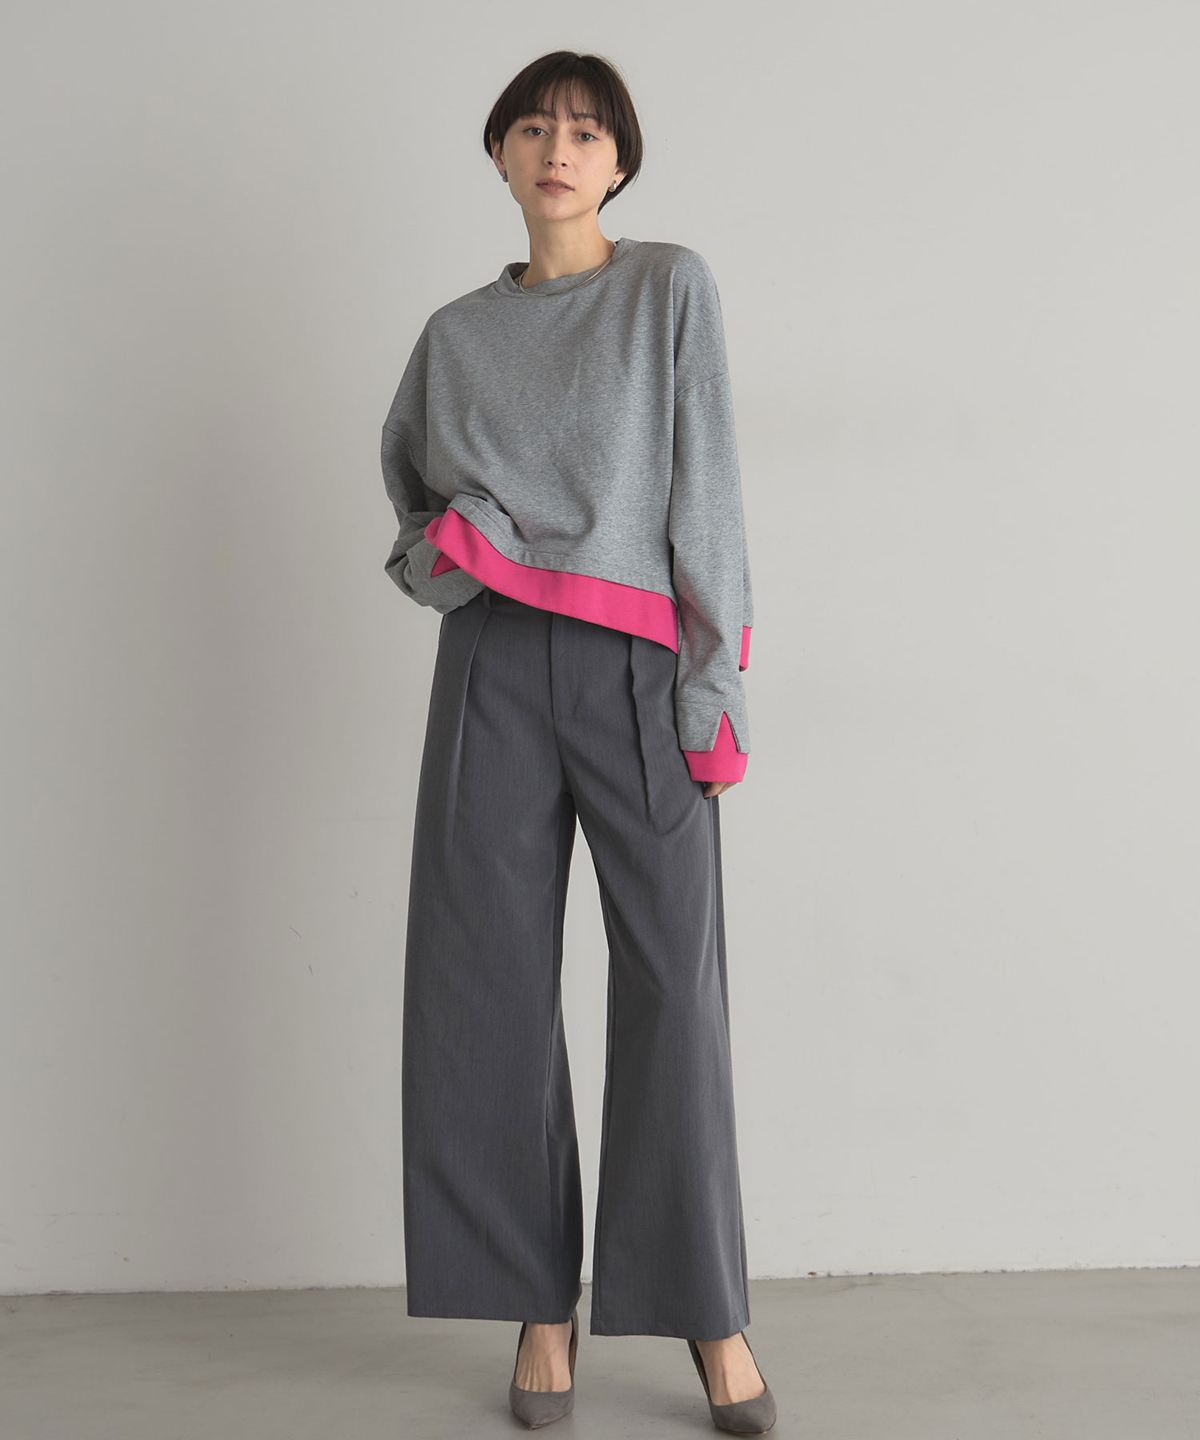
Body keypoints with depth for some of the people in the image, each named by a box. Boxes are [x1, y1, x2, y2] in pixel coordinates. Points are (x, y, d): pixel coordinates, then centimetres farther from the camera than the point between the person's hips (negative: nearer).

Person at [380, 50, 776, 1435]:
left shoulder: (671, 285, 7)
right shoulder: (457, 331, 15)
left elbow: (704, 483, 0)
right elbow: (405, 487, 25)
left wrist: (717, 668, -8)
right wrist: (434, 553, 1)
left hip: (636, 669, -2)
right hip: (494, 670, 3)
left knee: (674, 981, -5)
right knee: (494, 983, 1)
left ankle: (710, 1315, 7)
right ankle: (539, 1303, 13)